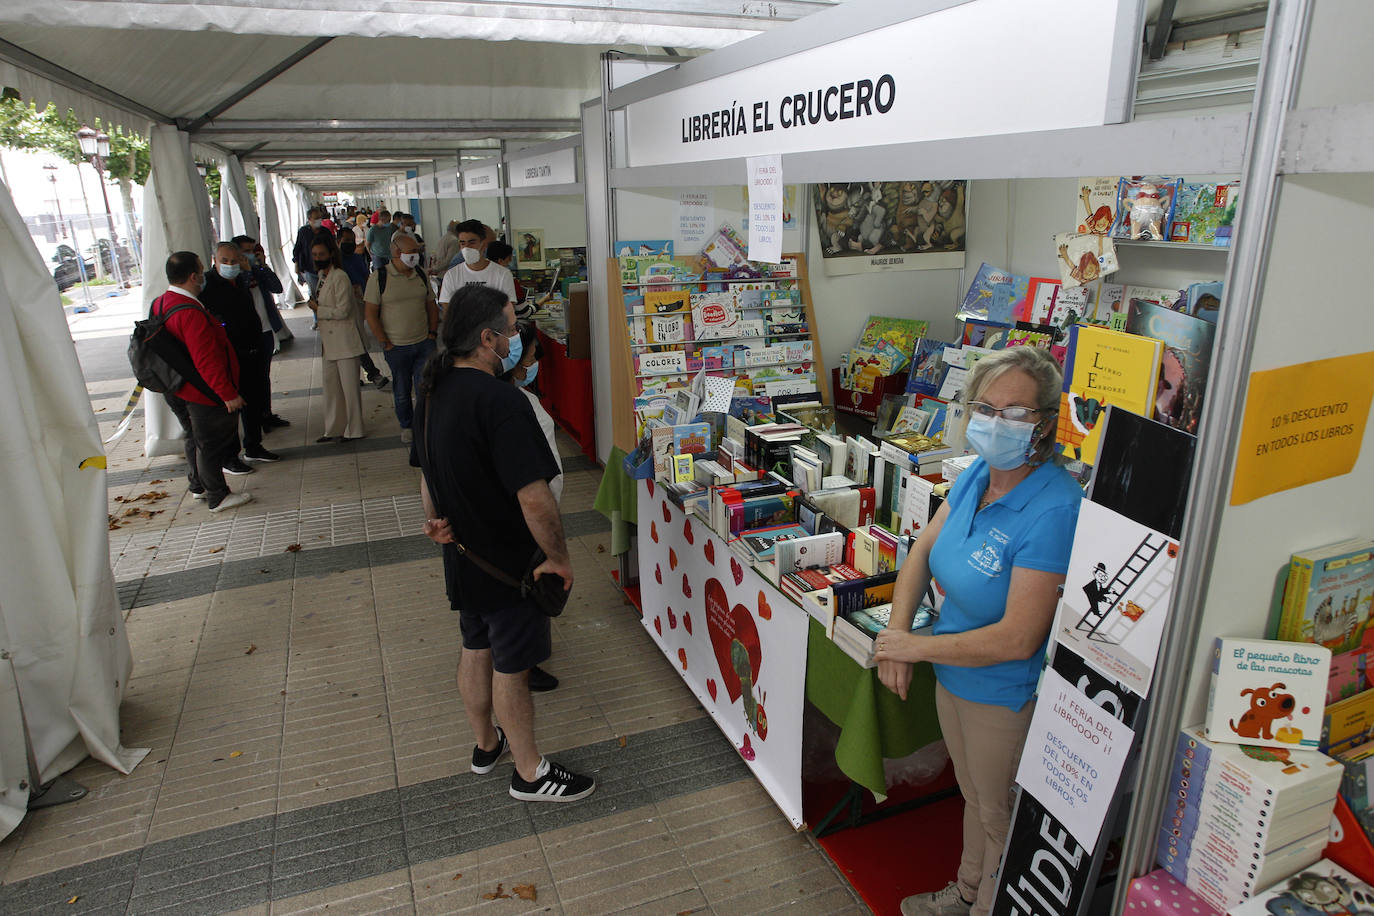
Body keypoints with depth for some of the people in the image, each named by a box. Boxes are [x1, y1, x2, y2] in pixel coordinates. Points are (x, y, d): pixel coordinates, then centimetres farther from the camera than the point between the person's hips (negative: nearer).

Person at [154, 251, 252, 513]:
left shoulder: (160, 303, 4)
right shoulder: (190, 312, -27)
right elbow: (206, 360, -29)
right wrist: (228, 394, -24)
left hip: (178, 390, 10)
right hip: (205, 393, -10)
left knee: (195, 439, 24)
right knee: (211, 444, 3)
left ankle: (197, 486, 38)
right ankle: (217, 497, 14)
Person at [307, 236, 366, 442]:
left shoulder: (340, 277, -14)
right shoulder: (322, 276, 14)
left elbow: (342, 310, -20)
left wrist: (318, 310, -9)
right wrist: (316, 307, 10)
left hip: (345, 341, -9)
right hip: (329, 341, 9)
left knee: (349, 386, 0)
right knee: (330, 384, 13)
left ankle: (353, 430, 10)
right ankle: (334, 429, 23)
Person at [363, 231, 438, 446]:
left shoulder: (420, 275, 7)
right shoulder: (379, 278, -8)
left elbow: (432, 306, 16)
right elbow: (371, 314, -7)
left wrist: (432, 333, 6)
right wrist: (386, 344, -9)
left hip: (424, 343, 3)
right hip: (396, 347, -3)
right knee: (402, 390, 10)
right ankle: (406, 426, 28)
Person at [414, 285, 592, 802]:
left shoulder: (433, 390, 1)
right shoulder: (500, 401, -29)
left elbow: (426, 471, 13)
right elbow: (534, 498, -32)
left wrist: (435, 520, 18)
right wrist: (560, 558, -21)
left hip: (462, 556, 9)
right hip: (509, 564, -9)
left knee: (476, 649, 24)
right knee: (510, 666, 7)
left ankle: (486, 744, 45)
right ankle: (529, 773, 27)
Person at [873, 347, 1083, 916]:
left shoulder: (1054, 511, -31)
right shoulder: (976, 475, -7)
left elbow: (1017, 638, -30)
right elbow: (923, 550, 4)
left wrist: (917, 647, -20)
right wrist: (896, 634, -10)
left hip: (1006, 697, -7)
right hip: (953, 676, 8)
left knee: (1002, 819, 19)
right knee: (974, 797, 30)